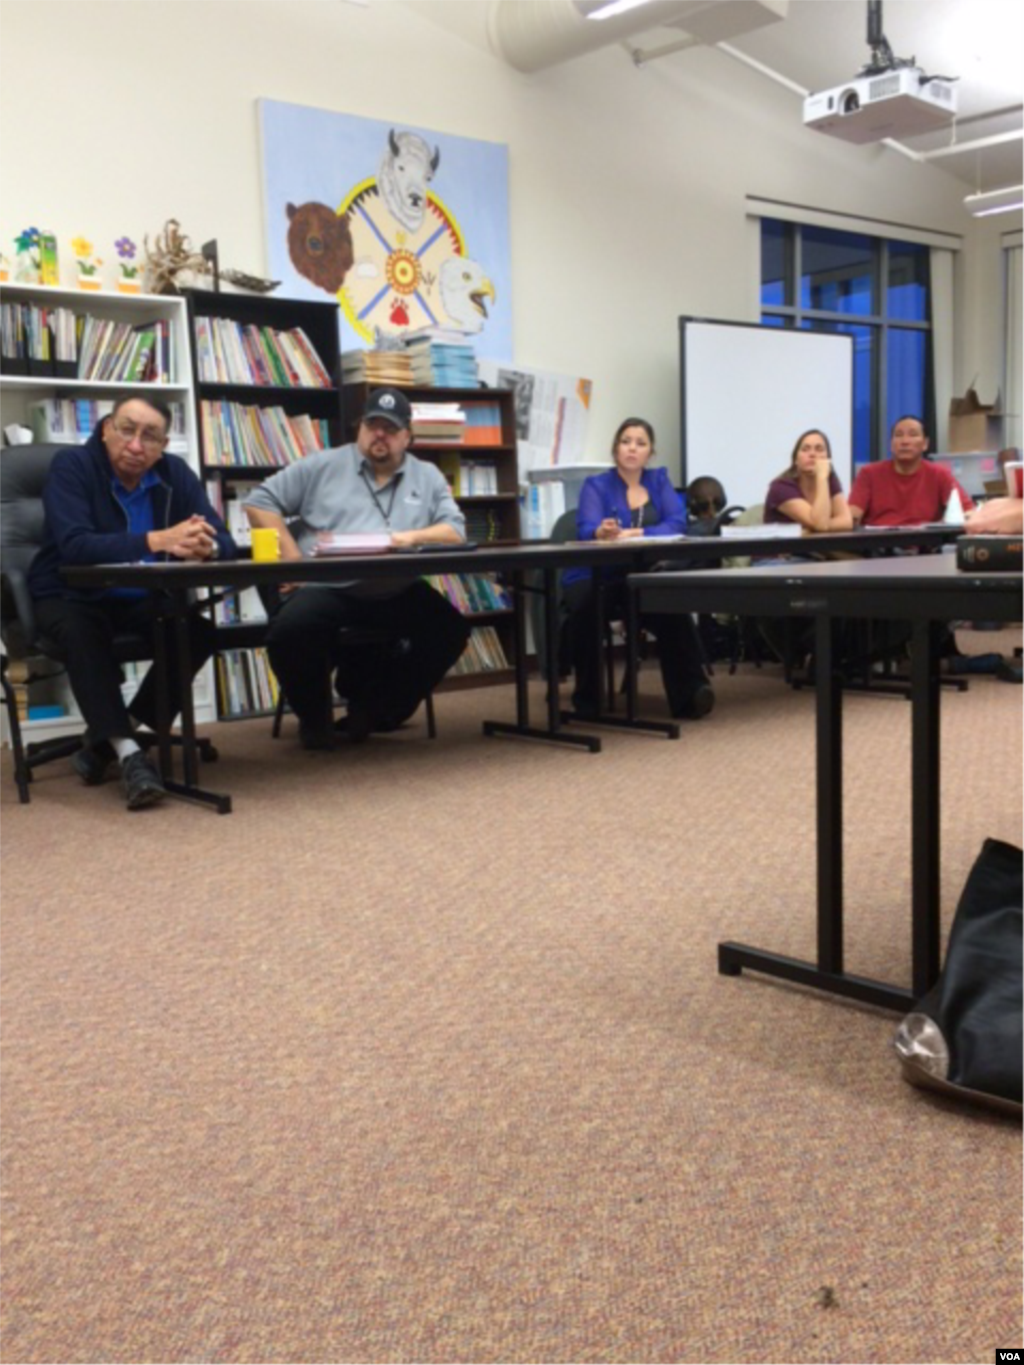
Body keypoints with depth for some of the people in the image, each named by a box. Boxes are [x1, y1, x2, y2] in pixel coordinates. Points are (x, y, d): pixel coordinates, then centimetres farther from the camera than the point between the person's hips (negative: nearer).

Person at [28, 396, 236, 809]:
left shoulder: (175, 473, -5)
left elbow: (224, 542, -12)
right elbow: (74, 546, -34)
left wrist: (206, 545, -38)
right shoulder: (71, 466, -17)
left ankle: (107, 737, -9)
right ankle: (128, 752, -33)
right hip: (69, 596, -4)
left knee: (199, 631, -20)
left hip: (141, 600, 4)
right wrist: (157, 541, -45)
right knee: (81, 632, -35)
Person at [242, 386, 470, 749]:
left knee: (452, 629, -18)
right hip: (325, 587, -2)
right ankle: (315, 715, 3)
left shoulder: (428, 476, 16)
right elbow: (259, 502, 8)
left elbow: (455, 530, 7)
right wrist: (293, 558, -5)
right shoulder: (322, 466, 11)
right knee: (288, 633, -32)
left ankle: (375, 708, 5)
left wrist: (413, 536, -15)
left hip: (396, 592, 3)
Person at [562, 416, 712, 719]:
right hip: (596, 577, -1)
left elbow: (676, 524, -4)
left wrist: (634, 534, -20)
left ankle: (689, 693, -29)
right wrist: (602, 532, -39)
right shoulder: (595, 485, 5)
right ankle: (587, 698, -14)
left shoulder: (660, 481, 13)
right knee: (587, 606, -35)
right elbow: (587, 530, -14)